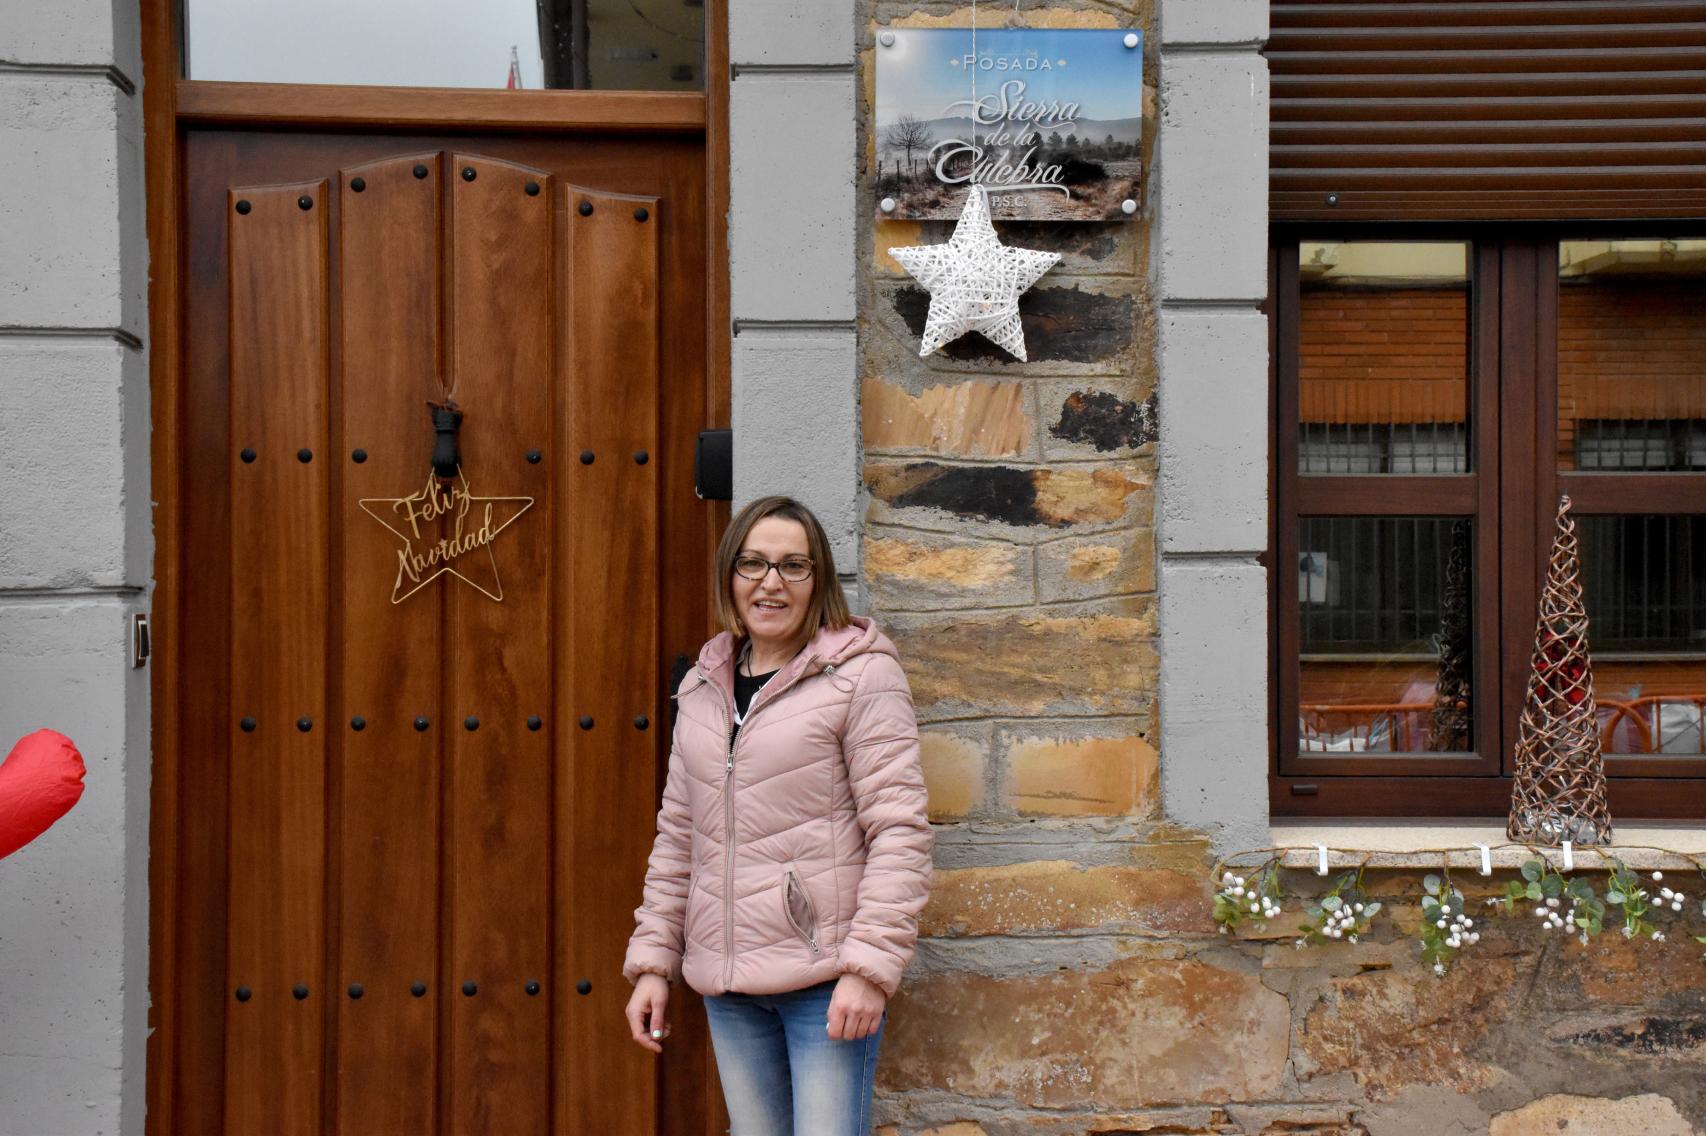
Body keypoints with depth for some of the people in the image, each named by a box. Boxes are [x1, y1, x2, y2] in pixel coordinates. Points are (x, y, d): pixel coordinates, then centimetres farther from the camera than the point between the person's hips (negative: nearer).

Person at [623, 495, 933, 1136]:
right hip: (727, 985, 6)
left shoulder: (861, 673, -6)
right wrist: (653, 961, 12)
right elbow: (676, 836, 16)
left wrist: (870, 967, -17)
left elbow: (899, 830, -11)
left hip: (826, 980, -5)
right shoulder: (703, 687, 12)